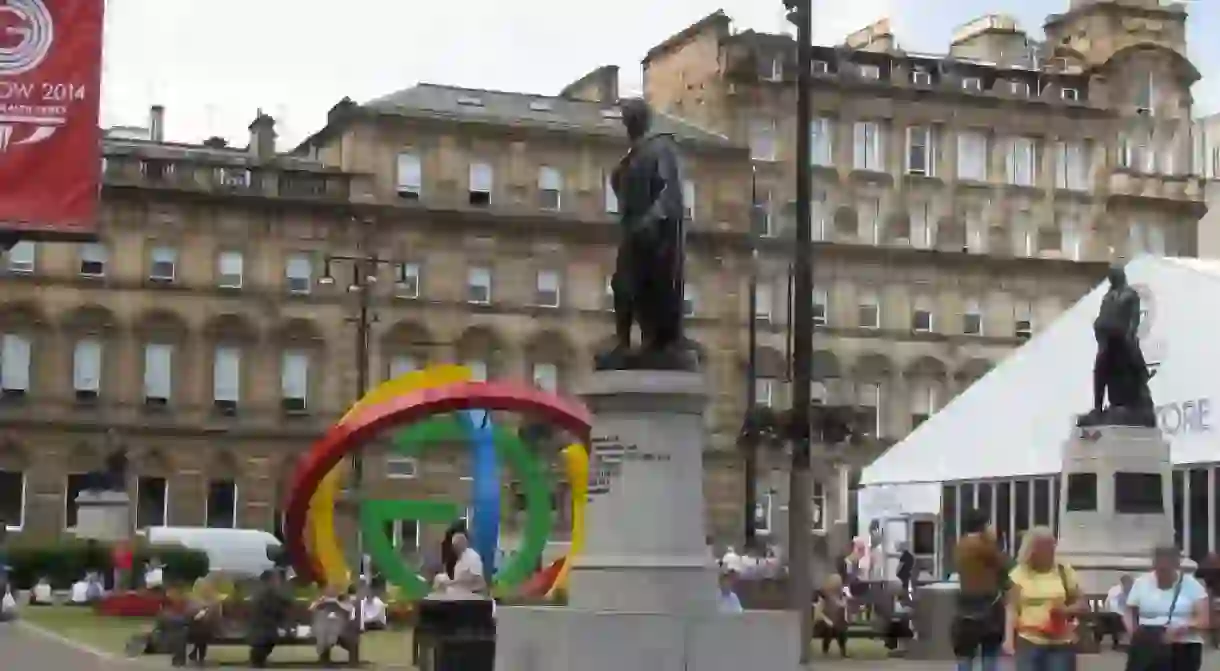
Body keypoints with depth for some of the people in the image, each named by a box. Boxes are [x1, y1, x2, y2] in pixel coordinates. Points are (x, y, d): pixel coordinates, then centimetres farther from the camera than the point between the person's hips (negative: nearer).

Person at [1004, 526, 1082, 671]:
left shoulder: (1065, 572, 5)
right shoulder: (1020, 573, 1)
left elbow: (1082, 606, 10)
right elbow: (1012, 609, -1)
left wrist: (1067, 610, -12)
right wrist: (1009, 638, -12)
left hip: (1060, 644, 1)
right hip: (1029, 642, -1)